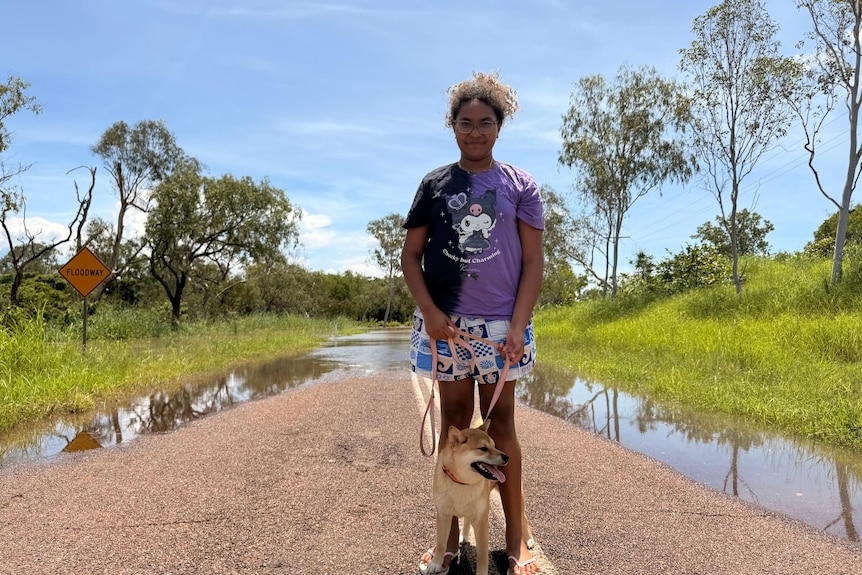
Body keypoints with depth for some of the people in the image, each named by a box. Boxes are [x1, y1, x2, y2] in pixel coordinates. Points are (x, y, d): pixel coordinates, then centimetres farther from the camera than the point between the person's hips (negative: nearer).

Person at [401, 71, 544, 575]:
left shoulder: (521, 185, 4)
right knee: (454, 423, 8)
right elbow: (411, 255, 6)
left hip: (502, 325, -1)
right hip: (446, 324, 1)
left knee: (501, 425, 5)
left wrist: (518, 325, -9)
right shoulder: (435, 184, 7)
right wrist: (430, 312, -7)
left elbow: (533, 262, 0)